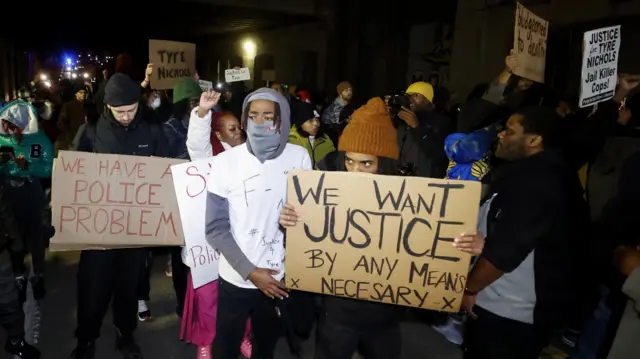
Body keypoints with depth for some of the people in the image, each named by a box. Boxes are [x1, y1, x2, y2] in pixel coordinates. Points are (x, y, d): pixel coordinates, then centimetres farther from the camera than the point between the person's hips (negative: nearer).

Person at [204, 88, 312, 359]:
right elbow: (216, 228, -9)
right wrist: (250, 271, -14)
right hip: (236, 279, -1)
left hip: (280, 278, 2)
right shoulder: (226, 162, -12)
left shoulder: (299, 157, -6)